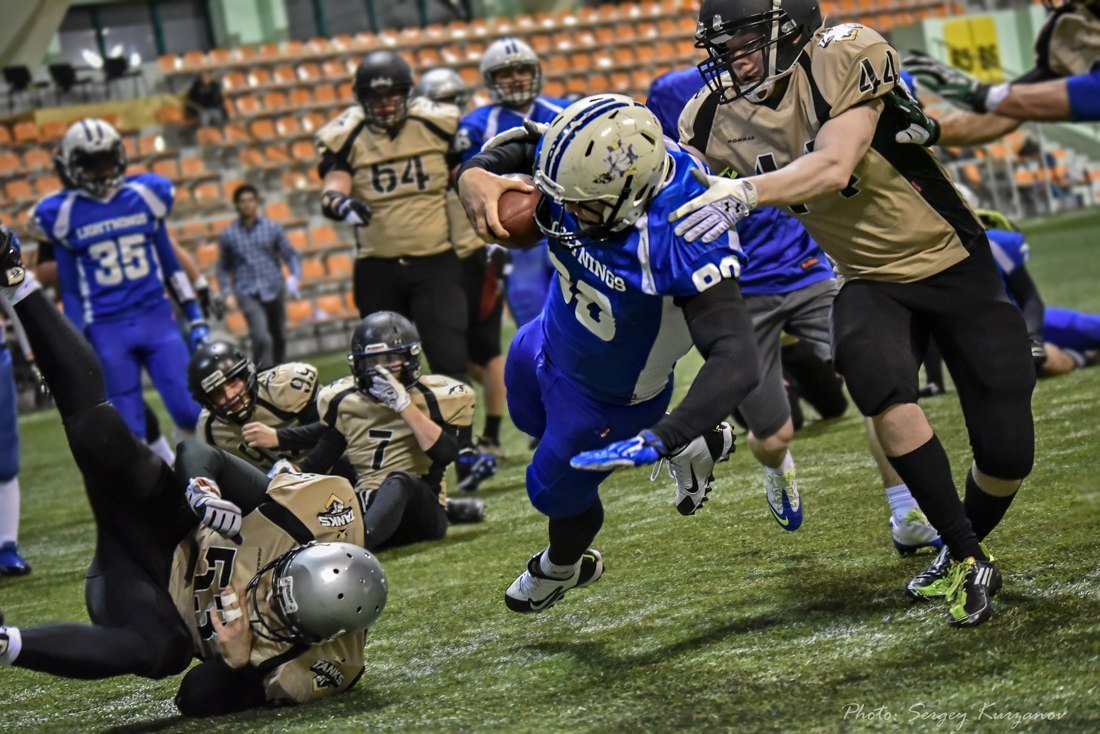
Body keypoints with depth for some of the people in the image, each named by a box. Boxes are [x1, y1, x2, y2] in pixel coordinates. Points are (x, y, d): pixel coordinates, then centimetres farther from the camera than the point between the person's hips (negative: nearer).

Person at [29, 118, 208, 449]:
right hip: (107, 331, -1)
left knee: (192, 413, -5)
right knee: (129, 429, 1)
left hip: (158, 319, 2)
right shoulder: (62, 215, -2)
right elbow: (71, 290, 3)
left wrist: (196, 318, 8)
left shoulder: (146, 196, 3)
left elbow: (169, 264, 10)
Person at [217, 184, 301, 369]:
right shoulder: (228, 235, 6)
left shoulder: (272, 228, 7)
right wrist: (228, 293, -2)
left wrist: (294, 276, -12)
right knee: (261, 338, -21)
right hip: (248, 295, -3)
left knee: (279, 339, 11)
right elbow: (223, 268, 12)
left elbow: (290, 255, 7)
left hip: (274, 291, 3)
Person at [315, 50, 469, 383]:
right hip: (377, 270, 1)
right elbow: (331, 190, -13)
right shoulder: (346, 137, -2)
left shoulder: (438, 124, 0)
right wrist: (340, 204, -36)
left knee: (450, 360, -8)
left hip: (436, 264, -1)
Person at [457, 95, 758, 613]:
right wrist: (474, 177, -35)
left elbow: (735, 363, -50)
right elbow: (508, 155, -9)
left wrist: (660, 439, -62)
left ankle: (562, 569, 57)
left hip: (610, 391, -6)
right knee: (530, 417, 36)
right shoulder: (578, 165, -30)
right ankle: (695, 444, 44)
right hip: (549, 344, 6)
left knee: (557, 488, 19)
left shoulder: (682, 240, -46)